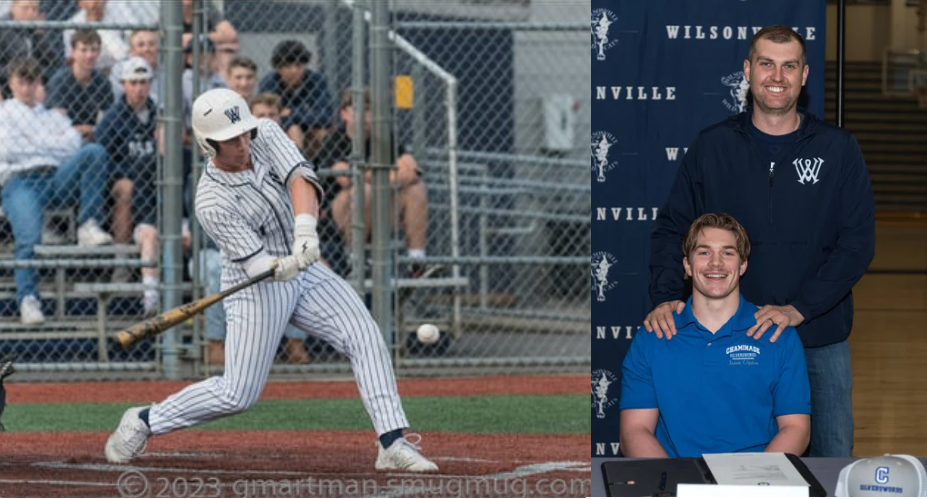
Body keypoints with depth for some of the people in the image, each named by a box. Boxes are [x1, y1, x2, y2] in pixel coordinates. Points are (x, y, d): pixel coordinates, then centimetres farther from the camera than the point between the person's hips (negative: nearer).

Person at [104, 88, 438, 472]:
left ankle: (393, 444, -14)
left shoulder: (266, 135, -8)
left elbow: (300, 180, -23)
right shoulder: (212, 202, -22)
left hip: (305, 270, 6)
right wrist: (283, 267, -48)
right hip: (257, 286, -5)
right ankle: (144, 421, 15)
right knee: (237, 394, -4)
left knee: (365, 338, -12)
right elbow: (256, 263, -25)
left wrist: (306, 229, -41)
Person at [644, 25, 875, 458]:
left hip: (821, 339, 0)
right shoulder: (712, 147, 3)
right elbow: (671, 228, 5)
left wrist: (799, 308, -17)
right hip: (733, 340, 0)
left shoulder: (838, 149, 0)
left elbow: (858, 241, -5)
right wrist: (666, 296, -13)